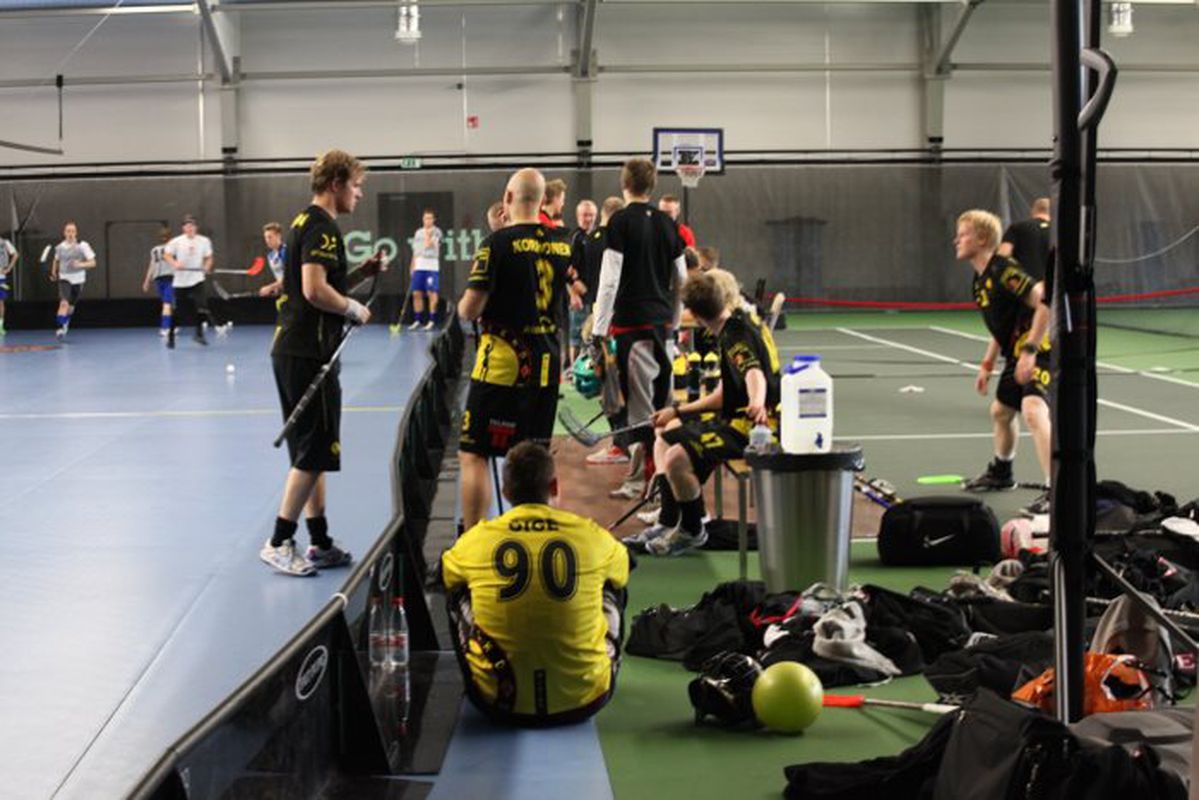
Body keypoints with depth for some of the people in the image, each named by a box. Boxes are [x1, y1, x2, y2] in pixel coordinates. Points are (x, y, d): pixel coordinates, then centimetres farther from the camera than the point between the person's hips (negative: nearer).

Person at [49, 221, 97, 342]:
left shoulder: (83, 246, -8)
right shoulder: (59, 247, -1)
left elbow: (93, 263, -10)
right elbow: (56, 260, 21)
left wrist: (81, 264, -27)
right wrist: (53, 272, 10)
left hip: (78, 279, 1)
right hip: (64, 279, -1)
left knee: (71, 307, 14)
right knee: (64, 303, -22)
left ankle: (65, 326, 39)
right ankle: (60, 328, -25)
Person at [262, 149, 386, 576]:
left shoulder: (306, 222, 19)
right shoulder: (322, 227, -12)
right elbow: (315, 290, -23)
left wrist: (361, 272, 12)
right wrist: (357, 311, -9)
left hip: (291, 351, 10)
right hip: (309, 354, -10)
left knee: (311, 452, 13)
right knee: (314, 453, -5)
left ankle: (320, 543, 19)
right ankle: (279, 542, -2)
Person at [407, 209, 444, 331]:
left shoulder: (437, 232, -1)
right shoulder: (418, 233, 15)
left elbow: (428, 245, -14)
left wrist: (428, 233, -7)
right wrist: (412, 266, 15)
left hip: (432, 267, -5)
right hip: (419, 267, 5)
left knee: (432, 293, -4)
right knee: (416, 293, 4)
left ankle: (432, 321, 1)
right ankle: (417, 320, 12)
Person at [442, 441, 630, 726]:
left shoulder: (476, 540, -6)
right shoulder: (592, 536, -6)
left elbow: (446, 577, 18)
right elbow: (622, 571, 18)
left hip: (499, 704, 0)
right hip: (584, 702, 0)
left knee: (460, 594, 23)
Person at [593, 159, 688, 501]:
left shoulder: (620, 222, -8)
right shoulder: (667, 224, 10)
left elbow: (609, 280, -12)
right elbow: (681, 280, 15)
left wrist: (599, 329, -9)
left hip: (632, 322, -6)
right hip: (662, 320, 6)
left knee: (640, 404, -4)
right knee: (661, 396, 12)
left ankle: (640, 480, -1)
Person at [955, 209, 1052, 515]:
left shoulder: (1003, 270, -19)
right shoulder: (980, 278, 12)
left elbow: (1045, 303, -26)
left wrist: (1030, 350, -29)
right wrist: (987, 364, 23)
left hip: (1037, 352, -11)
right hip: (1016, 353, 11)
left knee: (1033, 411, -29)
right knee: (1001, 411, 26)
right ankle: (1001, 473, 50)